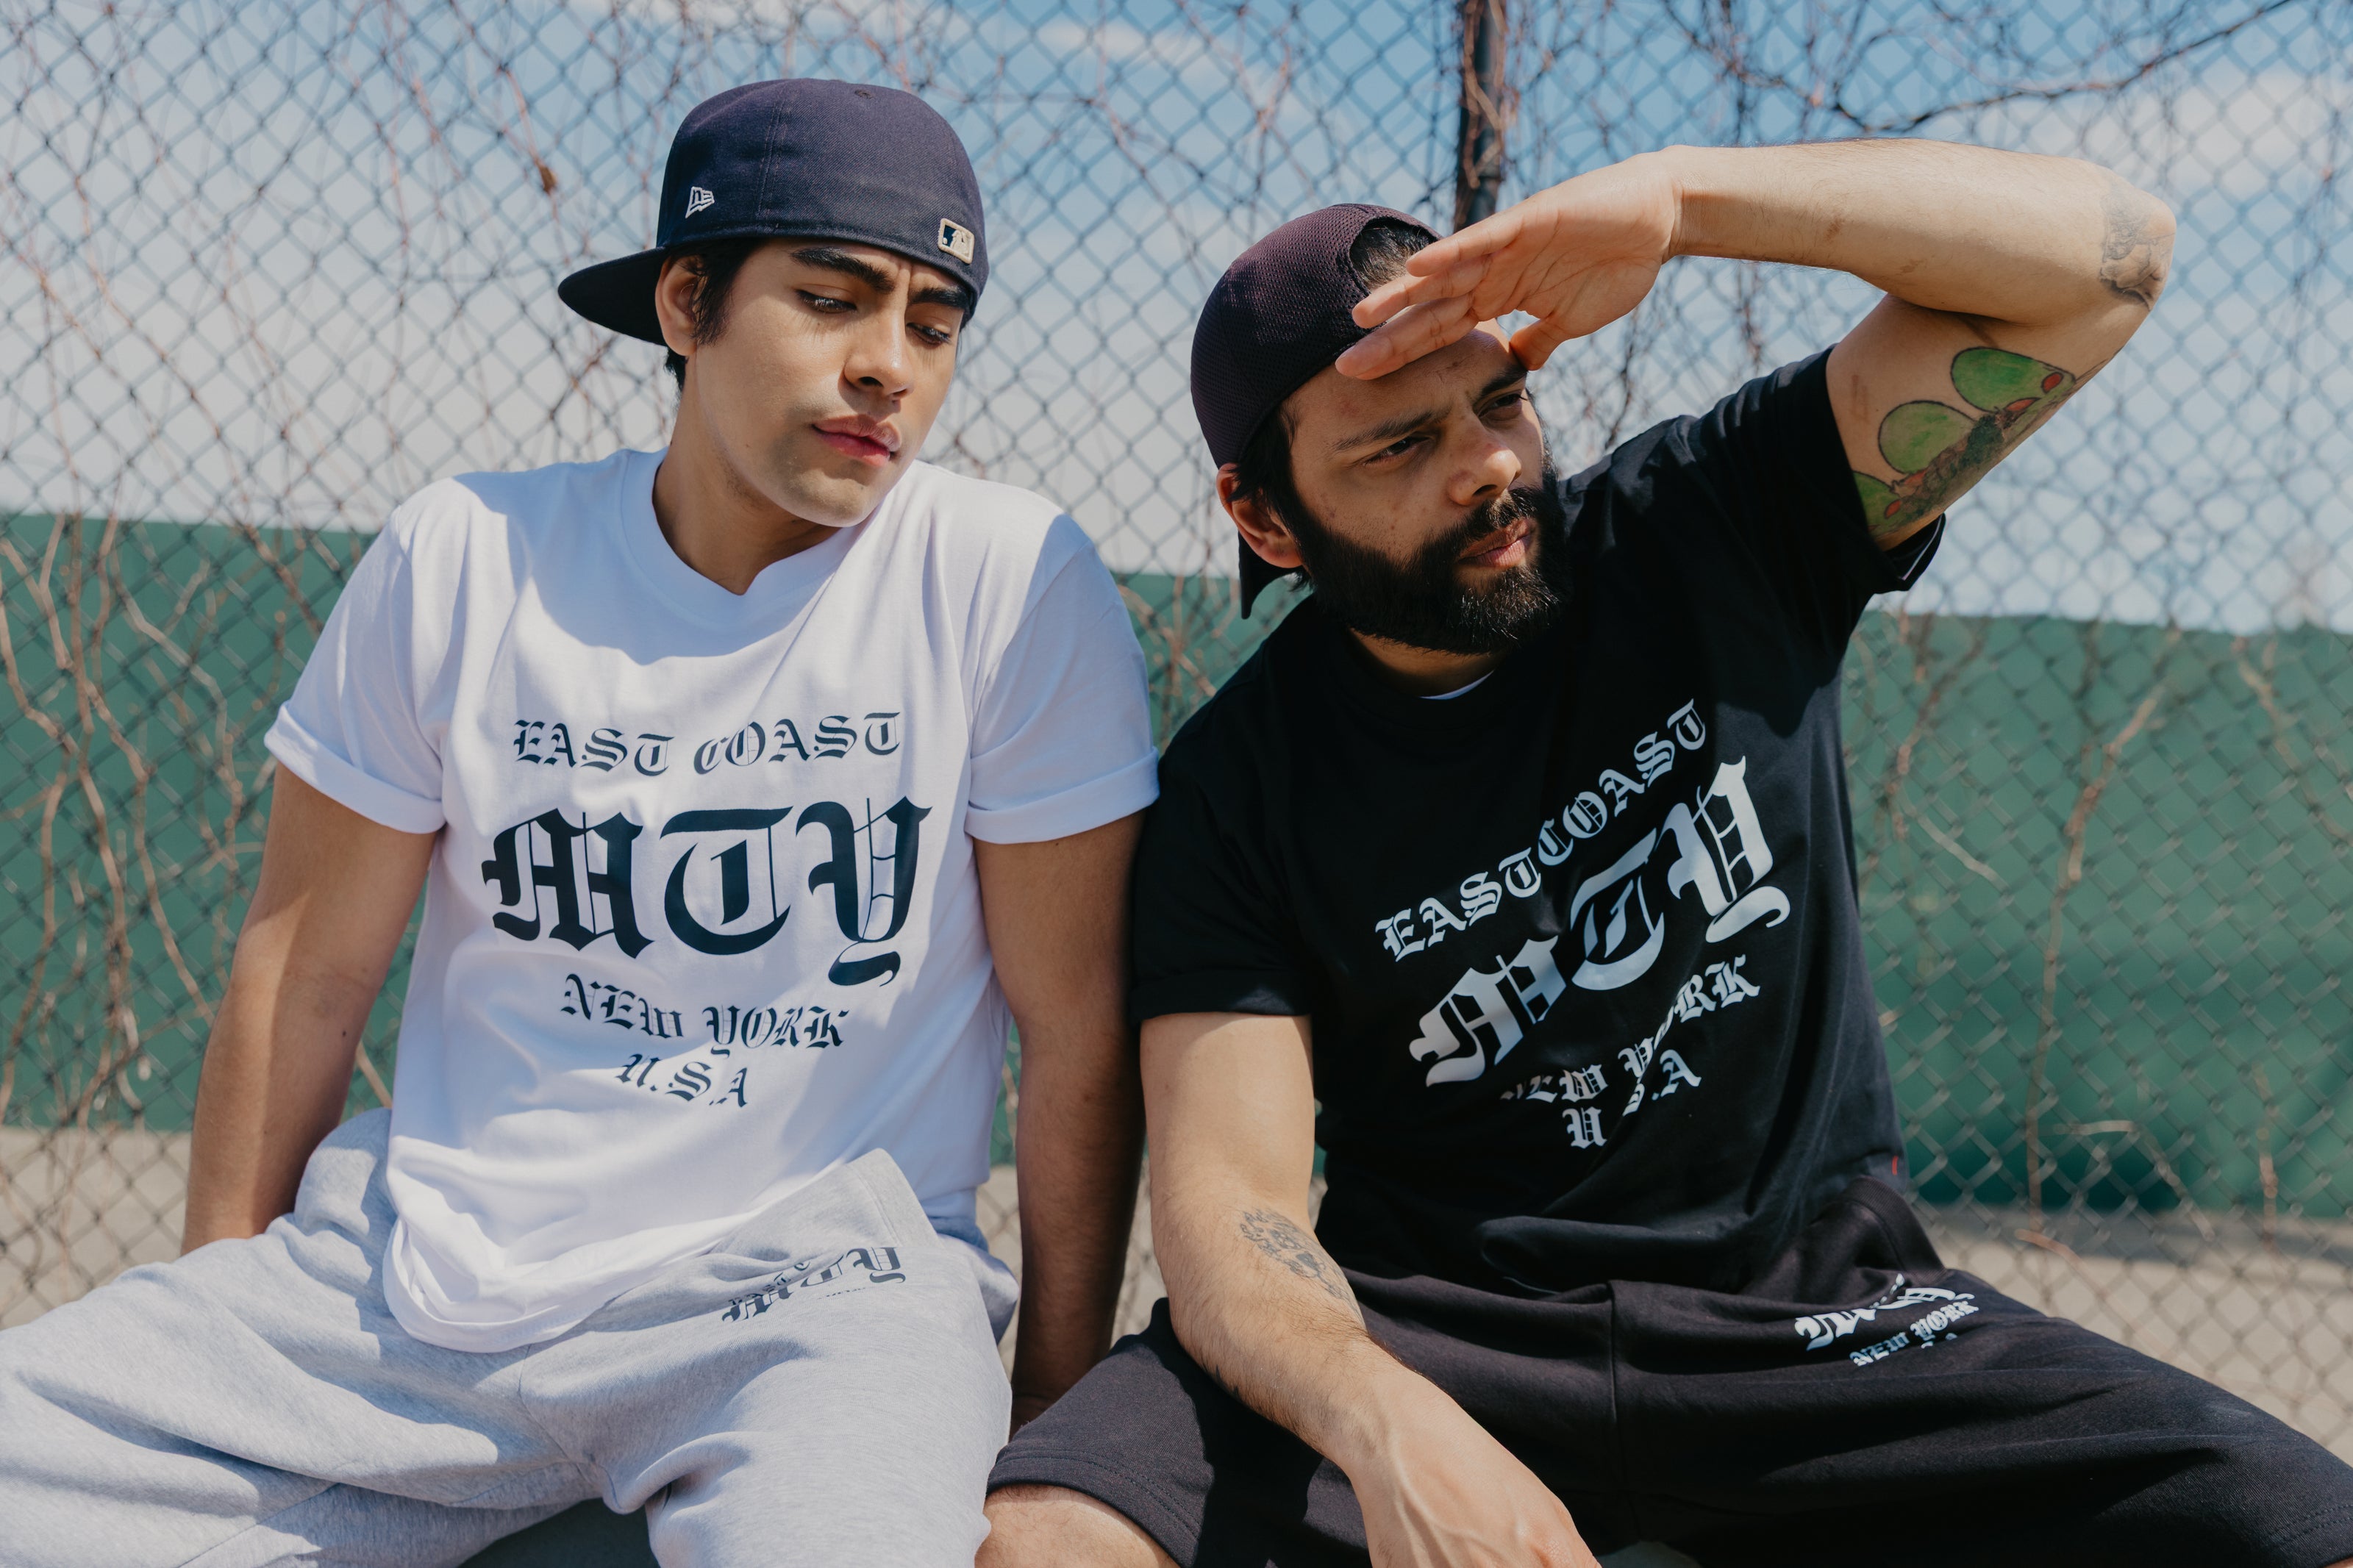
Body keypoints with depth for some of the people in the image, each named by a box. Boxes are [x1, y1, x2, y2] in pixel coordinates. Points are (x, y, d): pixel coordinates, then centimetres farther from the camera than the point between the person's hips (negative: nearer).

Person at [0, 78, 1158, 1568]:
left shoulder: (1015, 584, -6)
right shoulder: (462, 558, 2)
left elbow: (1078, 1030, -3)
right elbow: (307, 971, 8)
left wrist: (1055, 1432, -2)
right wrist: (208, 1349, 11)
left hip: (812, 1281, -3)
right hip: (408, 1276, 3)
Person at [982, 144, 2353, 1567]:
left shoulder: (1715, 536, -2)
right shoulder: (1239, 791, -5)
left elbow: (2109, 250, -9)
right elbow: (1228, 1200, -13)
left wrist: (1678, 197, -22)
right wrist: (1388, 1425, -35)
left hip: (1813, 1307, 1)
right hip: (1437, 1317, -1)